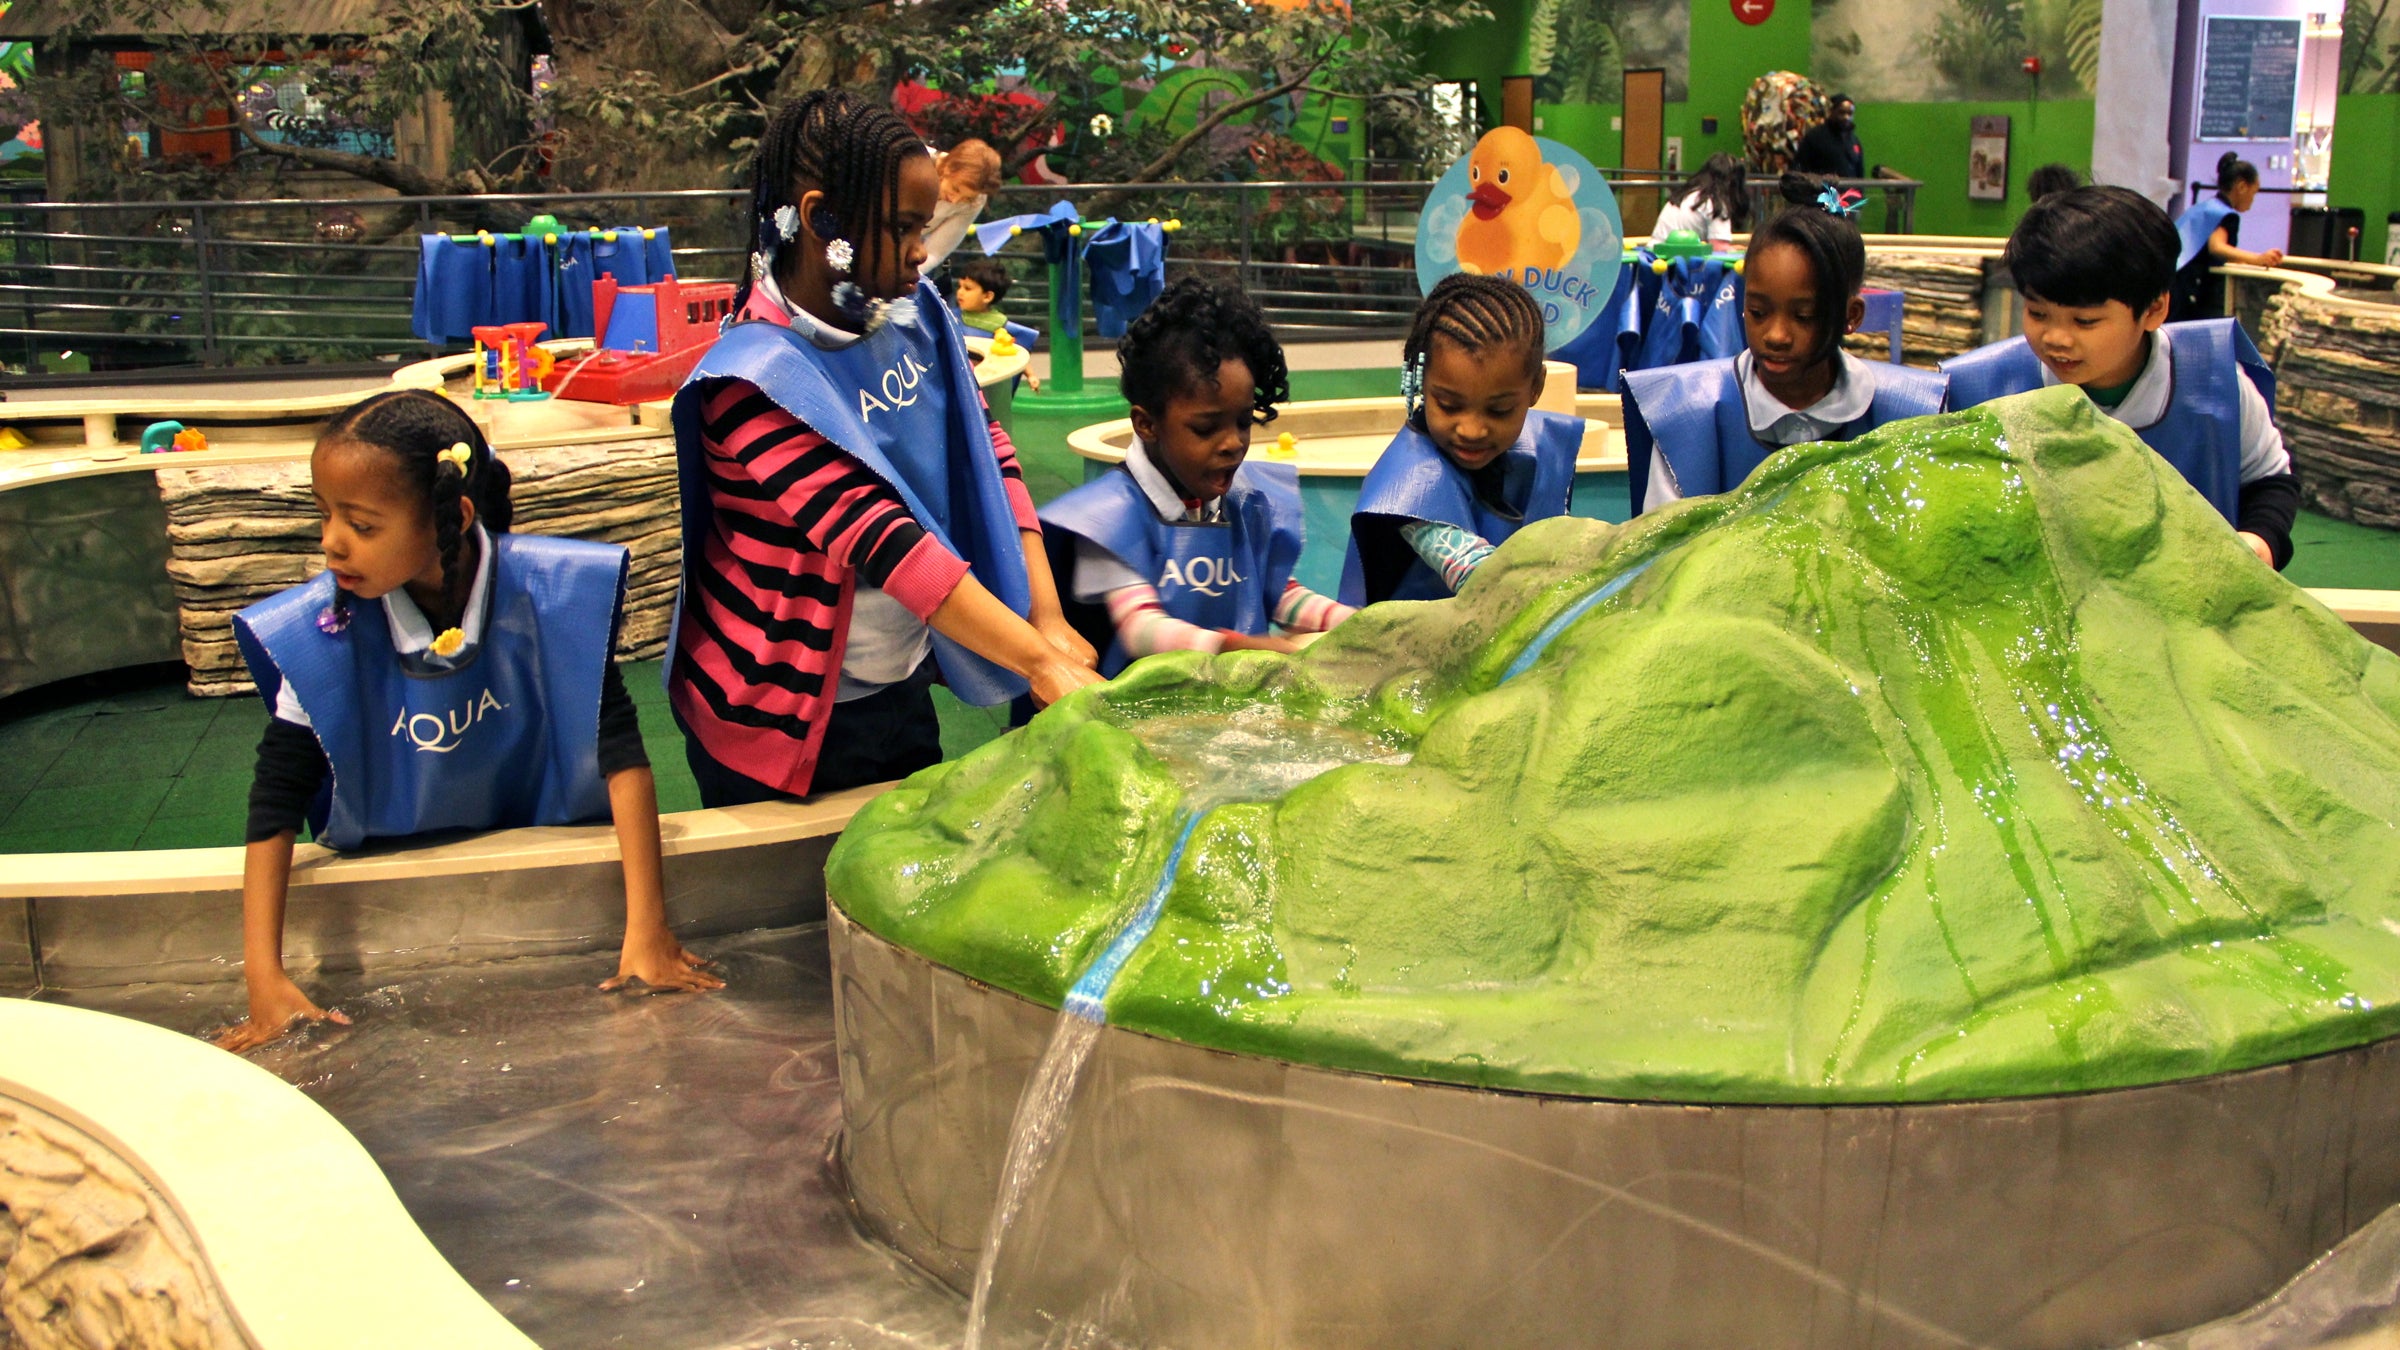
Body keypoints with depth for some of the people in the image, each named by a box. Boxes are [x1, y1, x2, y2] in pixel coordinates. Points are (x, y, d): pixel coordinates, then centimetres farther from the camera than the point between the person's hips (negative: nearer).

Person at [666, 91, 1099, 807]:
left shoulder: (913, 315, -2)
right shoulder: (758, 379, -24)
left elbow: (986, 453, -2)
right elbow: (876, 535, -31)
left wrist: (1049, 619, -15)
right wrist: (1039, 661, -36)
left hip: (903, 687, 7)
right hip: (782, 722, -6)